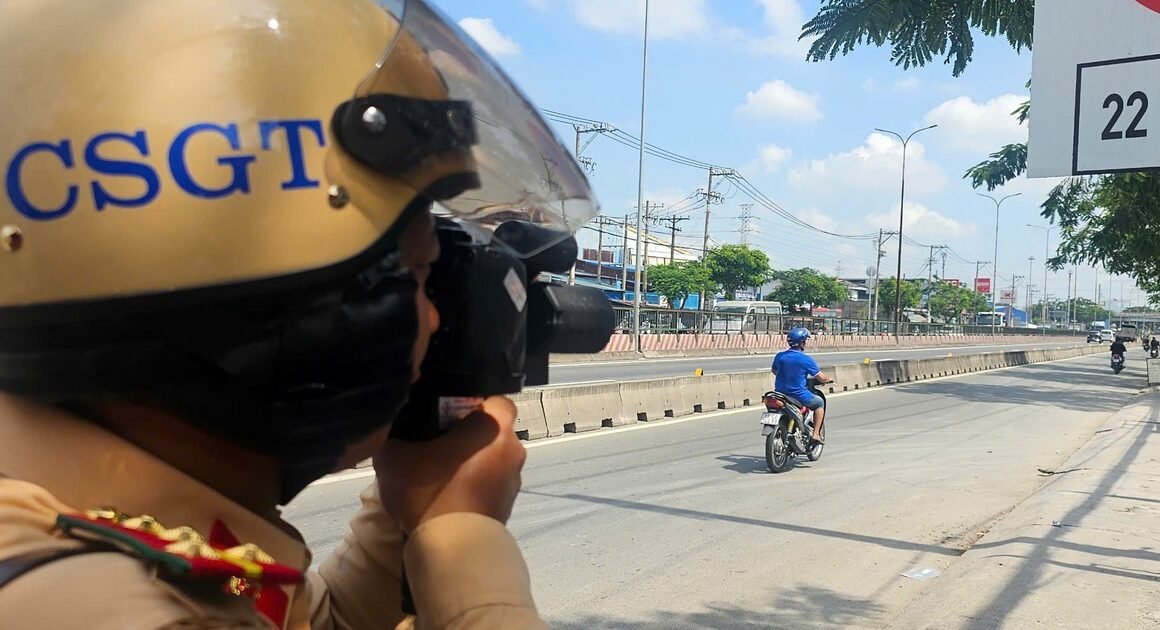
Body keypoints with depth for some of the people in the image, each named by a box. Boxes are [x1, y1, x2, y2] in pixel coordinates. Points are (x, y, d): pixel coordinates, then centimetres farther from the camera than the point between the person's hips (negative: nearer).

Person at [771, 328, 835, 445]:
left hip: (780, 393, 5)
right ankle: (816, 434, 16)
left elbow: (773, 370, 20)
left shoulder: (779, 356, 0)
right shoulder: (806, 359, -14)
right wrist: (829, 379, 16)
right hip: (798, 395, -5)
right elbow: (821, 378, -6)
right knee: (820, 402, 21)